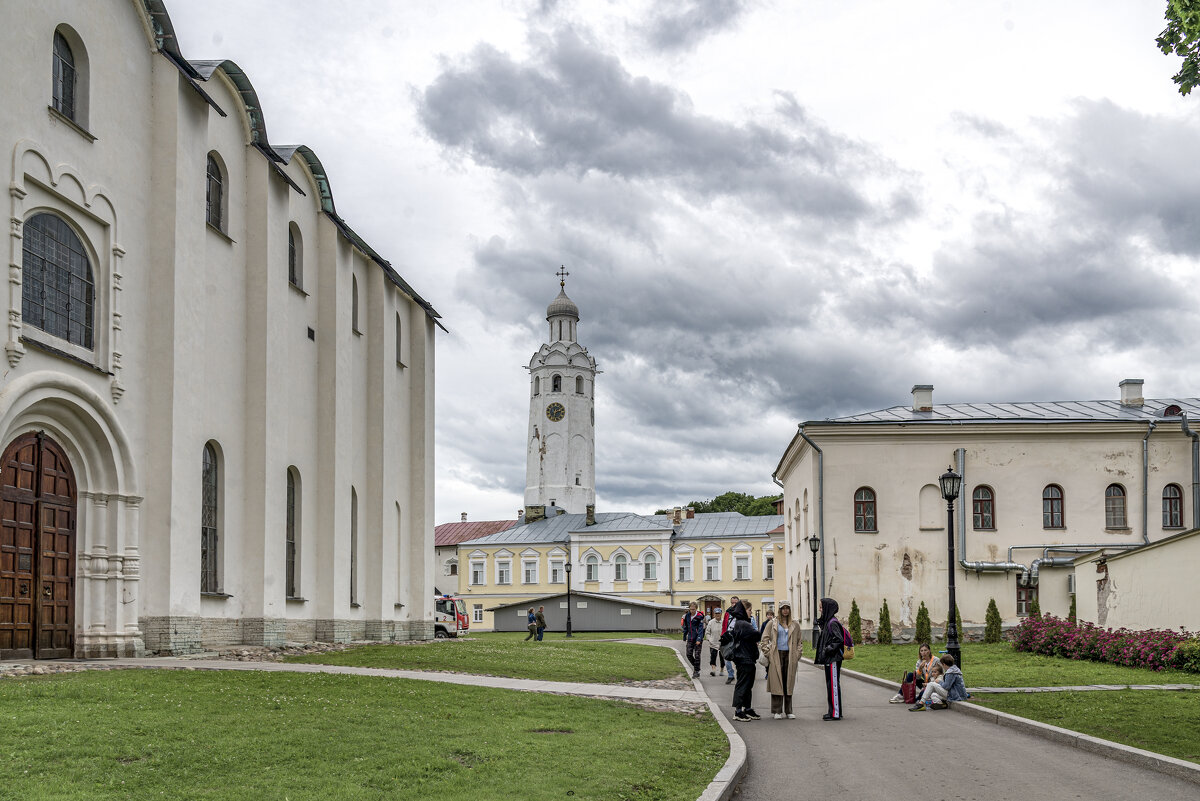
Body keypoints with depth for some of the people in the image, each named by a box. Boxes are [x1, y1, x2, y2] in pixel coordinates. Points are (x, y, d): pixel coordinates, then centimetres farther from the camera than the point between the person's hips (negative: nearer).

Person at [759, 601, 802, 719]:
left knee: (789, 683, 4)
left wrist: (797, 655, 9)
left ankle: (788, 711, 10)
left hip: (789, 655, 3)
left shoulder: (795, 625, 12)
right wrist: (768, 653, -4)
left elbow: (799, 641, 20)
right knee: (777, 683, -5)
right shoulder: (772, 623, 3)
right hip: (776, 655, -3)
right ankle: (777, 711, -3)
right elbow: (764, 639, 4)